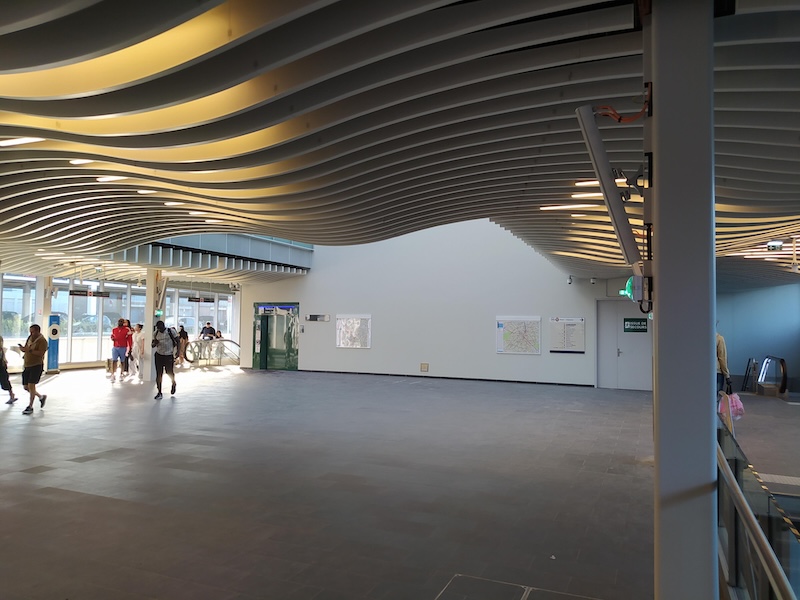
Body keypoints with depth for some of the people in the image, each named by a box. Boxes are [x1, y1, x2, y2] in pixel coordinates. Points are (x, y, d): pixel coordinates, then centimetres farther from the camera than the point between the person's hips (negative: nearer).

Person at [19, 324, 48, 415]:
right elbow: (26, 349, 22)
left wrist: (29, 350, -30)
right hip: (27, 366, 8)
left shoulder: (42, 341, -11)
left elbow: (41, 353, -22)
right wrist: (23, 349, 0)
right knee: (26, 387, 11)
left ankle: (30, 407, -4)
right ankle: (41, 397, 32)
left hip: (36, 366, -8)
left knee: (31, 385, -13)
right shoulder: (30, 338, 11)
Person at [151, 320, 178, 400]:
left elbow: (177, 341, -2)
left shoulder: (170, 331, -8)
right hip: (159, 355, 3)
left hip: (169, 356, -3)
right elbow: (152, 345, 9)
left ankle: (173, 384, 40)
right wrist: (154, 343, -16)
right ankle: (159, 393, 7)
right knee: (159, 374, 0)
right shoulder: (155, 333, 2)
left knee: (170, 373, 5)